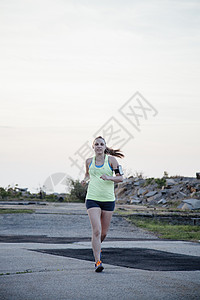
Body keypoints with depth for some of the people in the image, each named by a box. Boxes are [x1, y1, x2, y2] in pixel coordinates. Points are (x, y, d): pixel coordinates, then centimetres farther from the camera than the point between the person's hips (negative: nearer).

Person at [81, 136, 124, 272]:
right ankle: (98, 261, -14)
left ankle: (96, 247, 44)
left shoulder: (111, 160, 0)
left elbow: (121, 177, -2)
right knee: (96, 230, -15)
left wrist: (109, 177, -19)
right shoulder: (89, 161, 7)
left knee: (104, 232, 10)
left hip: (108, 200, 0)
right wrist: (86, 179, 6)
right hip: (92, 199, 0)